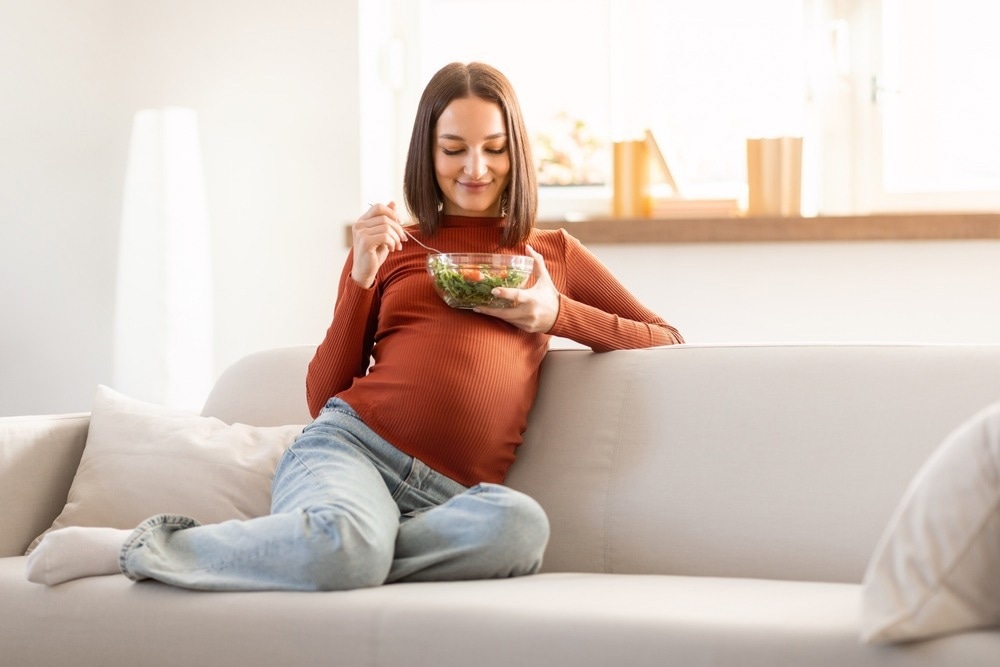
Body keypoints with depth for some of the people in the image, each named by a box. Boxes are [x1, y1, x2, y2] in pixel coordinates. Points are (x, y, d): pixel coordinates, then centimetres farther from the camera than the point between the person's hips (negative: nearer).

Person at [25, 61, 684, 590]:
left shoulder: (554, 253, 23)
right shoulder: (391, 248, 19)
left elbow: (666, 339, 22)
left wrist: (557, 313, 6)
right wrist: (362, 278, 3)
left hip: (447, 497, 2)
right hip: (350, 446, -1)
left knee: (519, 523, -40)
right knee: (343, 545, -42)